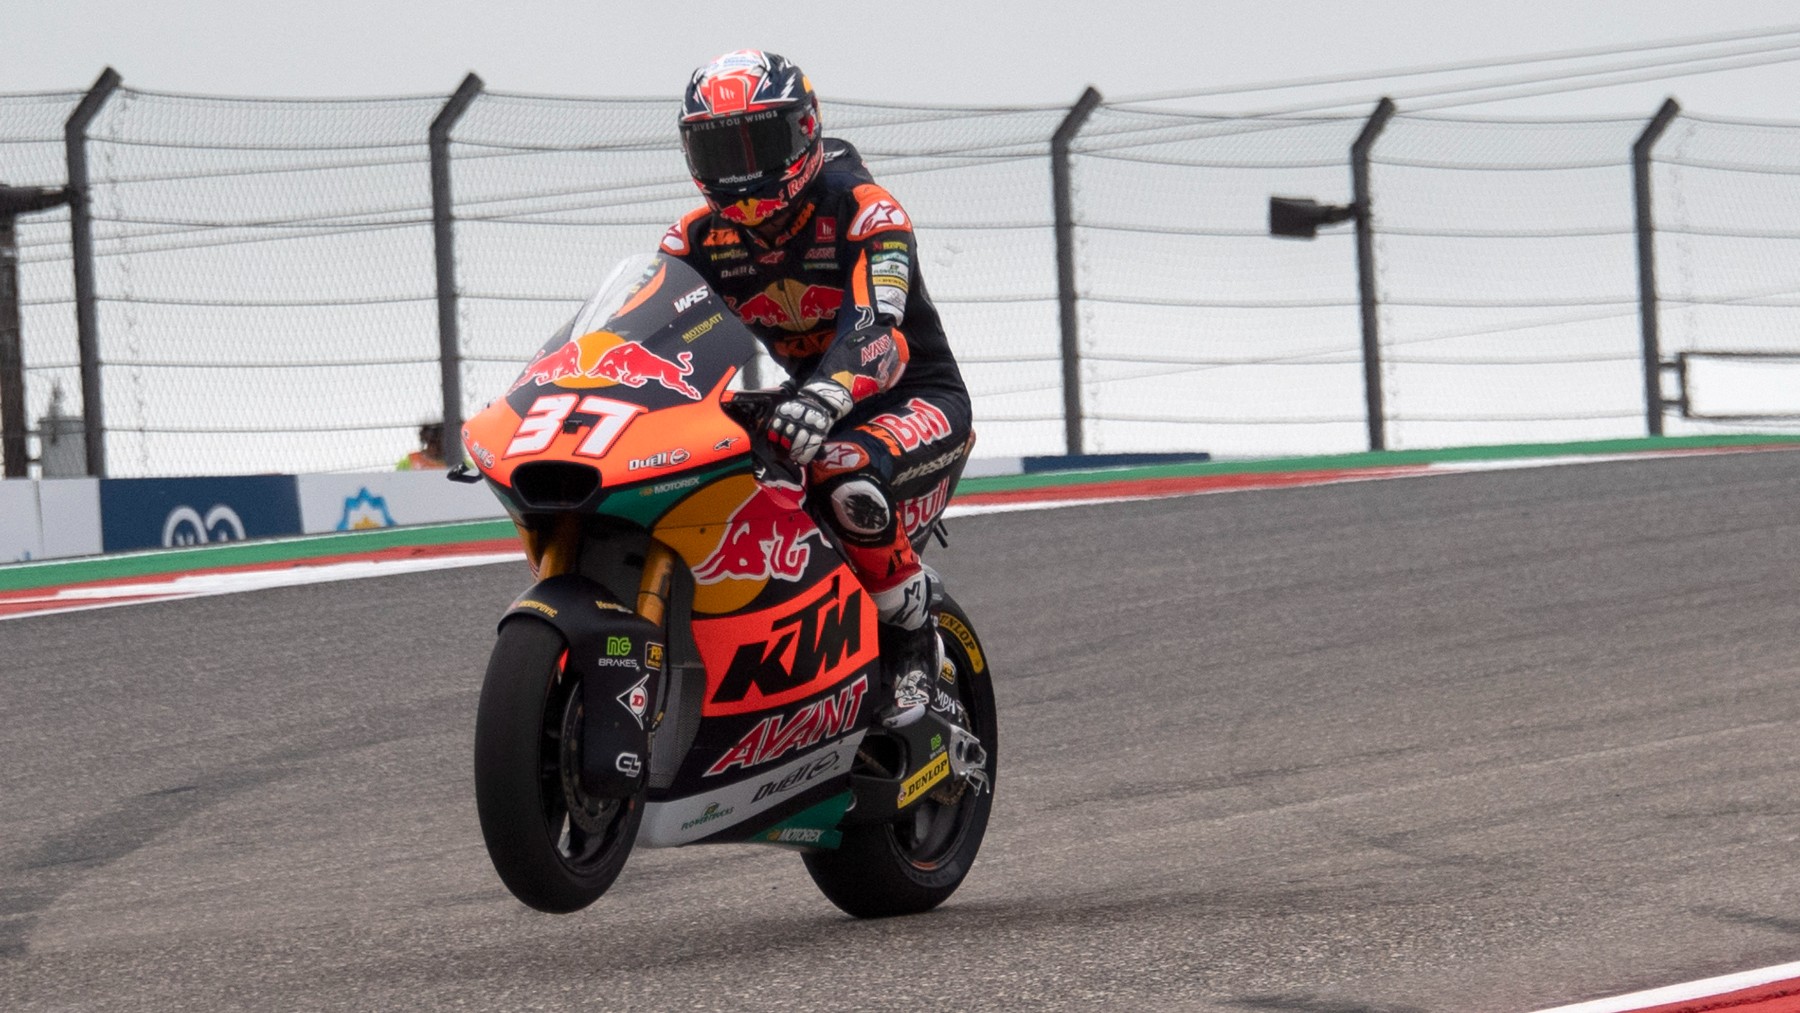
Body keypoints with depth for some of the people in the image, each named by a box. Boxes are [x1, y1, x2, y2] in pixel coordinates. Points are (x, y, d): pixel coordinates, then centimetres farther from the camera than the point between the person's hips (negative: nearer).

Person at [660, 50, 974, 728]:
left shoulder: (861, 209, -20)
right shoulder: (700, 239, -1)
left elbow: (876, 322, -36)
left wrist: (826, 394, -57)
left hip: (917, 399, -7)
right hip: (818, 405, 7)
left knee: (845, 476, -39)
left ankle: (913, 641, -19)